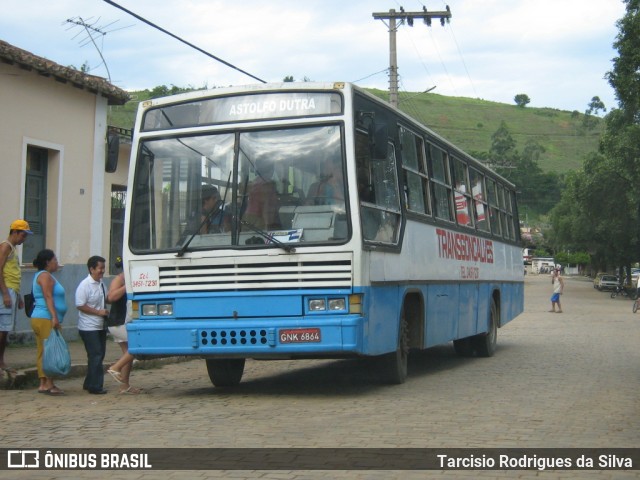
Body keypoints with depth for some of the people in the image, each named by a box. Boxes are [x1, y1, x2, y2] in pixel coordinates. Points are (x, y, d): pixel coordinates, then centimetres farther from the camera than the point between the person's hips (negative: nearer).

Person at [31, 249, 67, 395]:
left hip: (39, 319, 10)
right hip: (46, 319, -10)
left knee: (43, 352, 8)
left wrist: (54, 317, 24)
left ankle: (43, 383, 8)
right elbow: (48, 297, -18)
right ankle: (49, 384, -11)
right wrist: (54, 317, -25)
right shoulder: (45, 276, -8)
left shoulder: (41, 275, 23)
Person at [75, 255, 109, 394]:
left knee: (99, 355, 13)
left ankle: (89, 383, 24)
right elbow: (80, 306, -19)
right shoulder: (85, 285, -14)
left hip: (100, 326, 9)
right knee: (95, 356, -8)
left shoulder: (101, 284, 11)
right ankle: (95, 386, -2)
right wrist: (99, 312, -19)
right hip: (89, 327, -9)